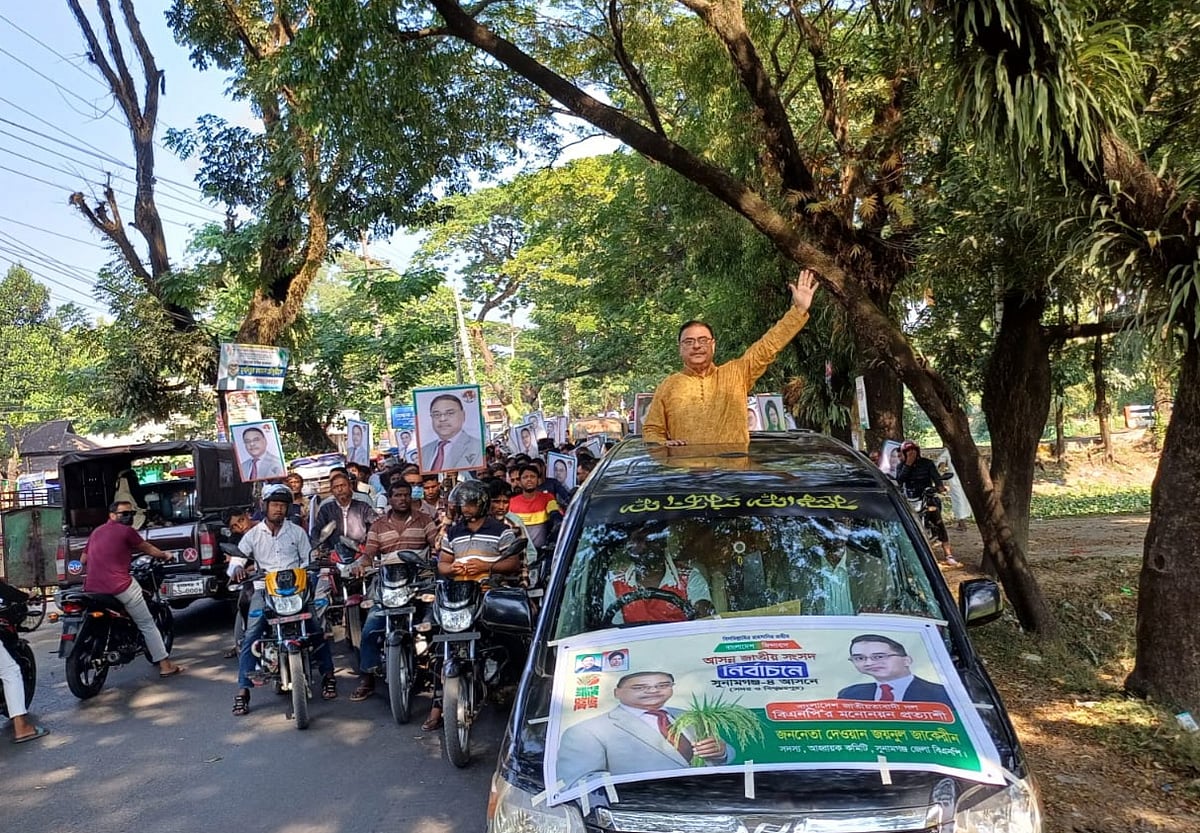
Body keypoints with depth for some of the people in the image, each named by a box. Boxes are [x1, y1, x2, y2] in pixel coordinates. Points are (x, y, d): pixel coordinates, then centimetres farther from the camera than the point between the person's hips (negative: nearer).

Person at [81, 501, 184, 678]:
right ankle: (165, 665, 6)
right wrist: (165, 555, 30)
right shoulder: (125, 531, -2)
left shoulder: (96, 531, 18)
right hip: (120, 587, -6)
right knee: (147, 624, 5)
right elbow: (147, 548, 12)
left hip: (92, 589, 6)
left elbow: (83, 559, 26)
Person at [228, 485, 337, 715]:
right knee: (251, 634, -17)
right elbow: (237, 556, 2)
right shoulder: (253, 534, 11)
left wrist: (302, 571, -14)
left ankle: (328, 675, 1)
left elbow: (308, 560, 9)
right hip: (264, 588, 0)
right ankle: (243, 691, -13)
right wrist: (237, 567, -21)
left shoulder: (297, 532, 11)